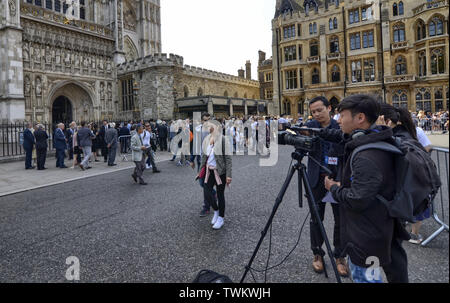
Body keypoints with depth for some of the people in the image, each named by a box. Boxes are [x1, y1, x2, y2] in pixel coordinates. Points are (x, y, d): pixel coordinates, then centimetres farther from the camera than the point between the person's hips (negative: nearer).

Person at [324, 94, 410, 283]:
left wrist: (334, 188, -13)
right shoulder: (379, 143, 0)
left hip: (366, 237, -9)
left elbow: (357, 200, -29)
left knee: (365, 276, 8)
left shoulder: (366, 157, -30)